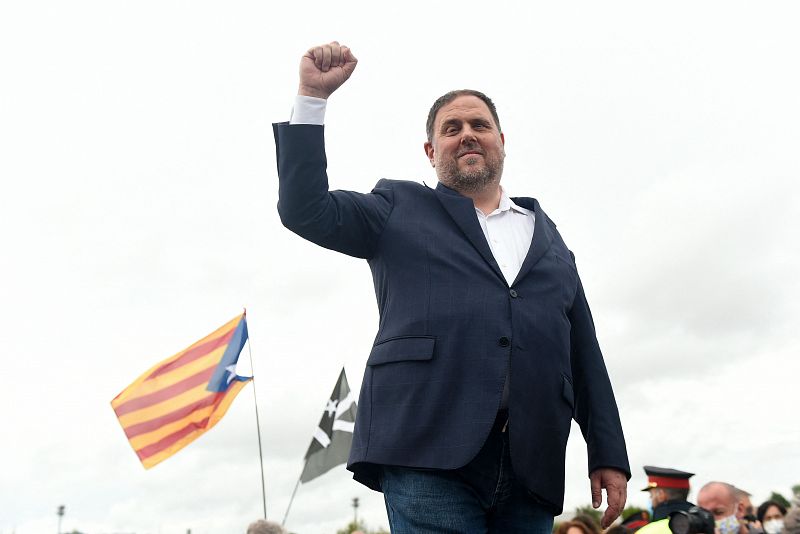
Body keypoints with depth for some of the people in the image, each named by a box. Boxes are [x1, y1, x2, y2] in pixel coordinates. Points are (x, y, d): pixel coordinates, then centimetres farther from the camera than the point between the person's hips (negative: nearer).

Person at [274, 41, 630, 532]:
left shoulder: (545, 233, 23)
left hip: (531, 467, 4)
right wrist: (313, 97, -2)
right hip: (430, 454, -3)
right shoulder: (401, 209, 17)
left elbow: (584, 352, 19)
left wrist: (609, 455, 12)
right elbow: (305, 210, 3)